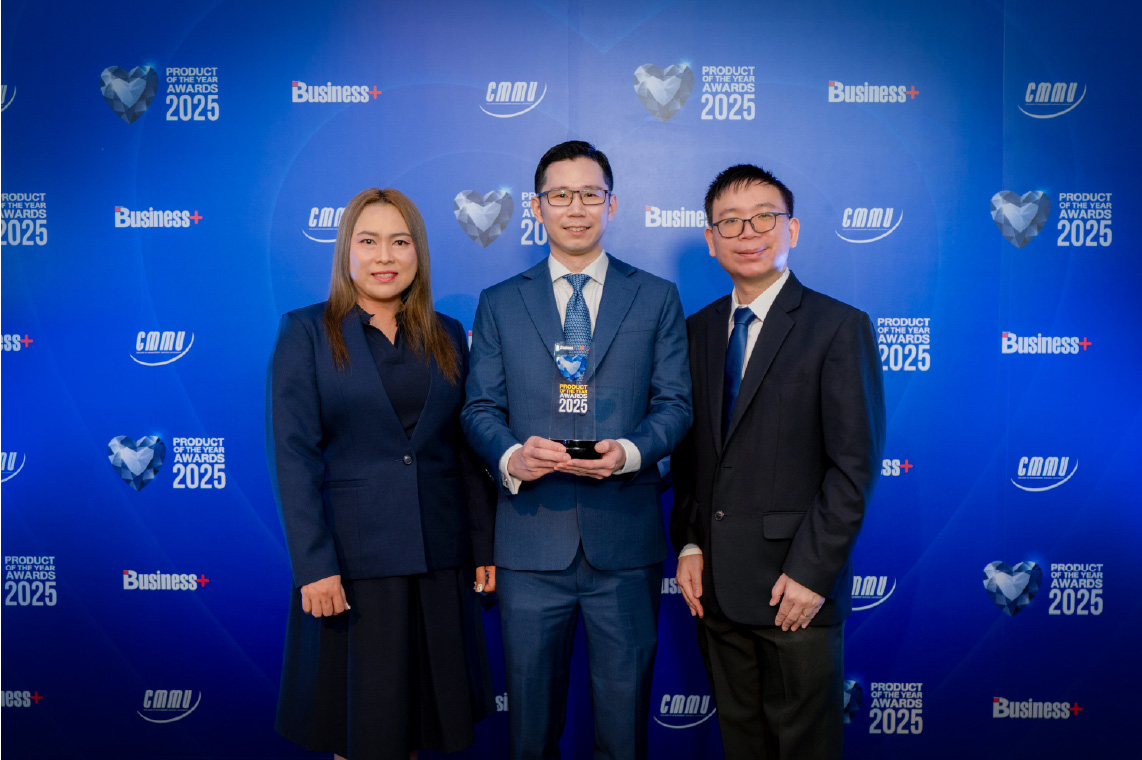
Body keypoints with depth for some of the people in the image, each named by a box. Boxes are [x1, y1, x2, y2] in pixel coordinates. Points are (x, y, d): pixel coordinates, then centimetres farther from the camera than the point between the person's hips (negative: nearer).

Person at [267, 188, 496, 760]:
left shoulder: (447, 336, 8)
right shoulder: (306, 332, -1)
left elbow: (466, 449, 9)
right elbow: (293, 454, -7)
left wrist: (484, 549, 5)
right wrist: (313, 565, -14)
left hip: (439, 559, 3)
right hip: (353, 557, -3)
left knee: (426, 706, 14)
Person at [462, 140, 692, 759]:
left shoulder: (656, 298, 7)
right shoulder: (499, 304, 8)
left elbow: (675, 402, 3)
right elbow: (480, 408, 5)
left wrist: (629, 451, -17)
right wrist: (510, 457, -16)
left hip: (625, 543, 0)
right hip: (531, 541, 1)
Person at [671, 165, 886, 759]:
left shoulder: (839, 327, -7)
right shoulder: (698, 330, 9)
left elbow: (855, 464, -12)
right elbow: (689, 451, 11)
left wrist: (810, 573, -15)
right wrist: (688, 544, 2)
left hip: (796, 587, -5)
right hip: (714, 583, 5)